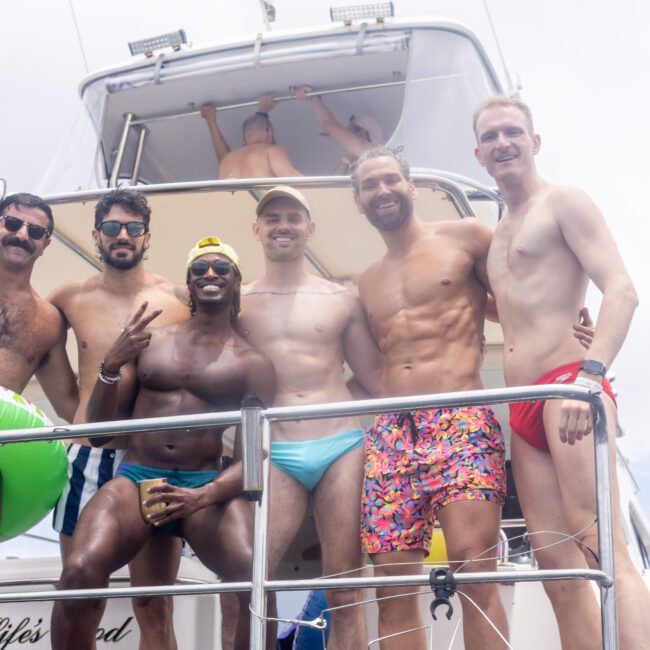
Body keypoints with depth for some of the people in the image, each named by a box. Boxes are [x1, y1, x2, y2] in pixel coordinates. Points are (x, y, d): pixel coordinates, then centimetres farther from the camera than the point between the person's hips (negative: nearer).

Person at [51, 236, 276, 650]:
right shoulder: (150, 340, 15)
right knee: (79, 571, -28)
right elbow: (101, 423, 13)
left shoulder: (252, 363, 8)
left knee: (259, 578, -30)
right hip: (135, 478, 2)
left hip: (207, 488, -1)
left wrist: (203, 496, -20)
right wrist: (112, 366, -7)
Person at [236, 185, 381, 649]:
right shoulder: (238, 303, 11)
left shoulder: (341, 299, 12)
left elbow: (373, 373, 13)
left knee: (345, 594, 4)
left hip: (342, 448, 1)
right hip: (274, 456, 0)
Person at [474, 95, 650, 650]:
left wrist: (590, 374, -25)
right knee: (558, 566, 3)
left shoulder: (563, 202, 3)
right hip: (523, 409, 8)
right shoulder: (498, 234, 26)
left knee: (601, 547, -20)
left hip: (568, 386, -8)